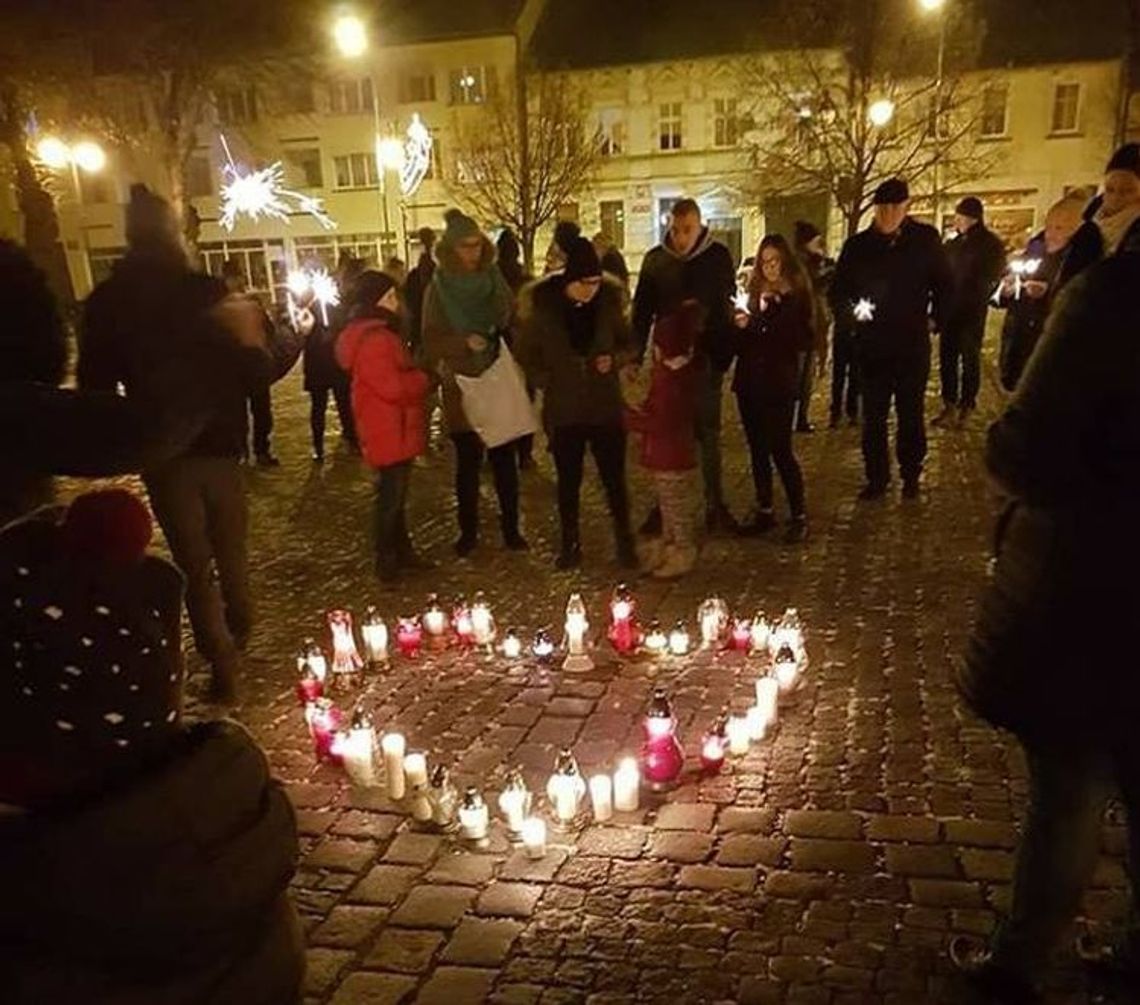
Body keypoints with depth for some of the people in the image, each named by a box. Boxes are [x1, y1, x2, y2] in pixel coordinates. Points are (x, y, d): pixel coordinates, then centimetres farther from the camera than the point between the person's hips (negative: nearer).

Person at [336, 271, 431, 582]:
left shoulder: (379, 333, 14)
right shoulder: (372, 340, -22)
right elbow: (393, 387, -27)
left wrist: (417, 379, 2)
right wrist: (424, 381, -11)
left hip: (395, 429, 11)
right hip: (389, 432, -11)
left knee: (396, 494, 19)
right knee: (392, 496, 1)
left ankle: (402, 551, 31)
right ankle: (387, 561, 12)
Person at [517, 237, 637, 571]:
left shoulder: (609, 300, -6)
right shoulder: (542, 304, -9)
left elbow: (627, 344, 6)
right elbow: (528, 355, 3)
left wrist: (614, 359, -14)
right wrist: (549, 383, -7)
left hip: (606, 408, 0)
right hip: (563, 411, 0)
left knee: (614, 478, 6)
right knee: (568, 480, 12)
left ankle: (625, 542, 22)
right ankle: (570, 543, 28)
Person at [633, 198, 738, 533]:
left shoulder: (718, 256, -4)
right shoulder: (655, 259, -2)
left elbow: (729, 305, -4)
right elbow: (642, 311, 0)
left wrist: (725, 354, -13)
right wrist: (636, 355, -7)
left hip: (707, 358, -1)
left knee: (708, 434, 8)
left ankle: (715, 505, 17)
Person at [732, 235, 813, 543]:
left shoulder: (797, 297, -4)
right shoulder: (755, 292, 9)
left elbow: (805, 341, -13)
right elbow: (741, 341, 10)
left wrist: (767, 316, -18)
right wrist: (742, 327, -12)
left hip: (779, 384, -5)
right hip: (750, 382, 5)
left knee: (780, 451, -5)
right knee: (758, 450, 12)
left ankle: (799, 516, 7)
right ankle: (765, 511, 23)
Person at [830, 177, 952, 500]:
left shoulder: (925, 239, -1)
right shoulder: (858, 246, -1)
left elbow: (944, 284, 9)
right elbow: (838, 291, 2)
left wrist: (937, 318, 2)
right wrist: (850, 312, -17)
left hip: (913, 344, 0)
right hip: (872, 345, 1)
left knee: (911, 414, 10)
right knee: (873, 417, 7)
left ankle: (911, 477, 23)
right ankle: (876, 478, 19)